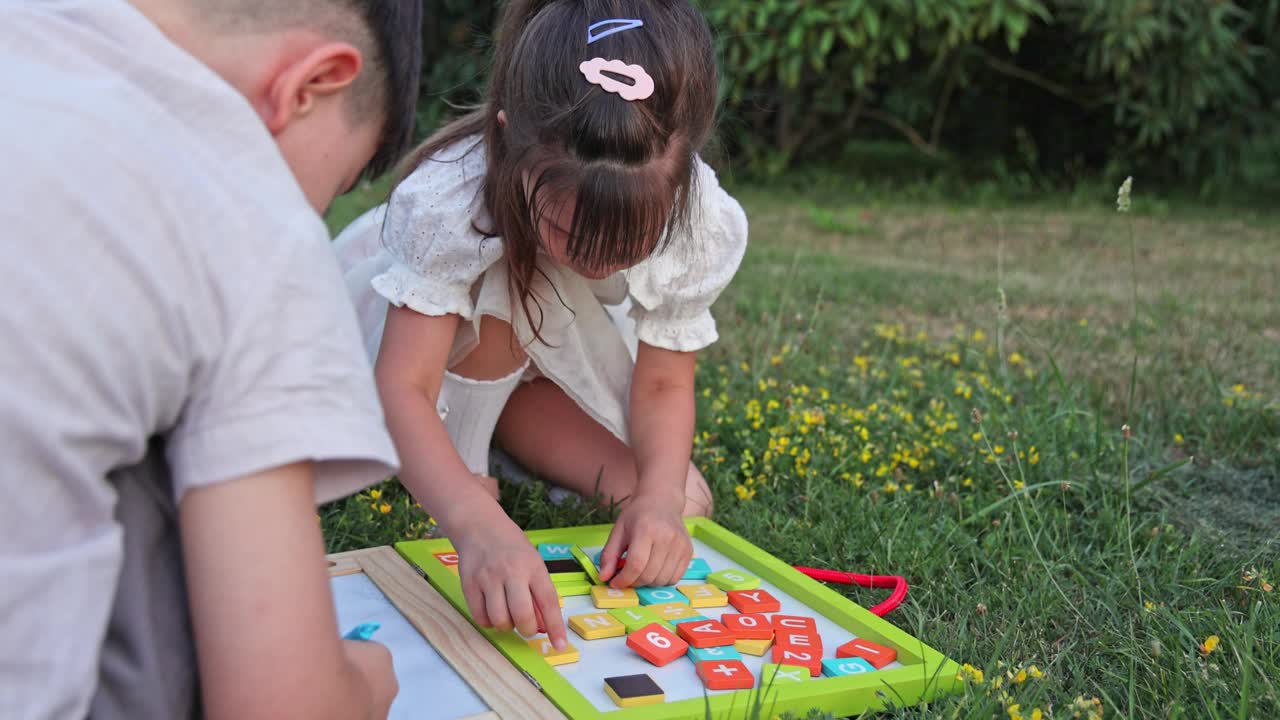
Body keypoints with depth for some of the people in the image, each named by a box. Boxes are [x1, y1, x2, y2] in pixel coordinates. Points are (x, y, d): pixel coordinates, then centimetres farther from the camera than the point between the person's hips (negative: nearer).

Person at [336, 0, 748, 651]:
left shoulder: (703, 224, -32)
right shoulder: (451, 201, -42)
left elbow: (663, 385, -22)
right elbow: (402, 388, -45)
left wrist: (658, 496, -41)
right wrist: (478, 523, -62)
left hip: (546, 354, 3)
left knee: (683, 500, -11)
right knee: (497, 293, -36)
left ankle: (495, 423, 9)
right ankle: (467, 479, -12)